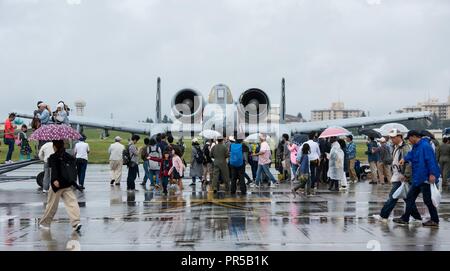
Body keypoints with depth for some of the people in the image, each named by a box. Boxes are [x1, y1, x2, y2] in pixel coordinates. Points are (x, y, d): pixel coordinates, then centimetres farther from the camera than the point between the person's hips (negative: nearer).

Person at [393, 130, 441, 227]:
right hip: (417, 179, 10)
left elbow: (431, 160, -23)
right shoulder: (416, 147, 14)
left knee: (427, 200, -2)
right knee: (410, 197, 13)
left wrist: (432, 174, -28)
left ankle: (435, 221, 10)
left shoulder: (425, 146, -18)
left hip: (425, 179, -10)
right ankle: (405, 218, 20)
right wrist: (405, 159, -5)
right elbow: (411, 154, 16)